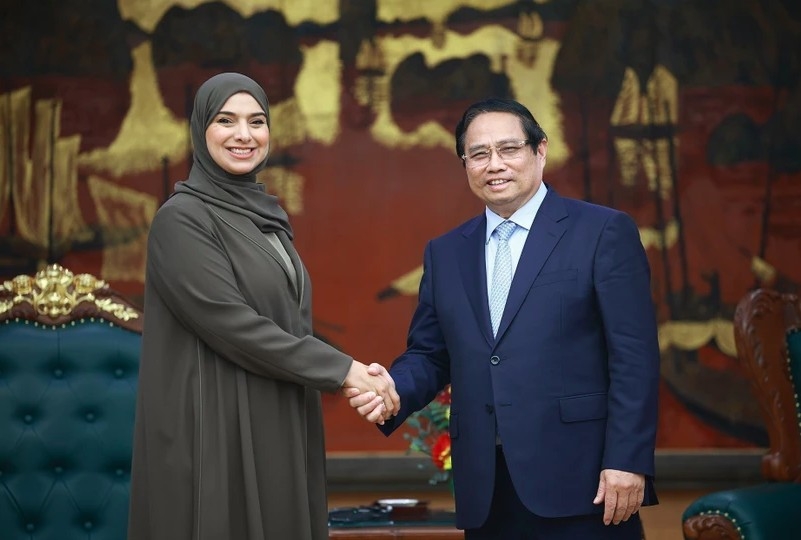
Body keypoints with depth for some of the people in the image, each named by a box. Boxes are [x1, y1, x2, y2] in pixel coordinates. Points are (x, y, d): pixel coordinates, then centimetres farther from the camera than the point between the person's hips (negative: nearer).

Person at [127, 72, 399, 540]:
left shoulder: (266, 215, 13)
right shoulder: (181, 219, -10)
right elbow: (230, 322, -19)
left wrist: (350, 378, -3)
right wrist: (341, 369, -16)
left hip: (281, 427, 8)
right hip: (218, 430, -7)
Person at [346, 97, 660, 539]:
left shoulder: (603, 232, 0)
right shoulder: (445, 253, 15)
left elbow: (634, 358, -6)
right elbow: (429, 355, 17)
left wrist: (626, 462, -13)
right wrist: (394, 388, -5)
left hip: (579, 482, -4)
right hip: (486, 491, 4)